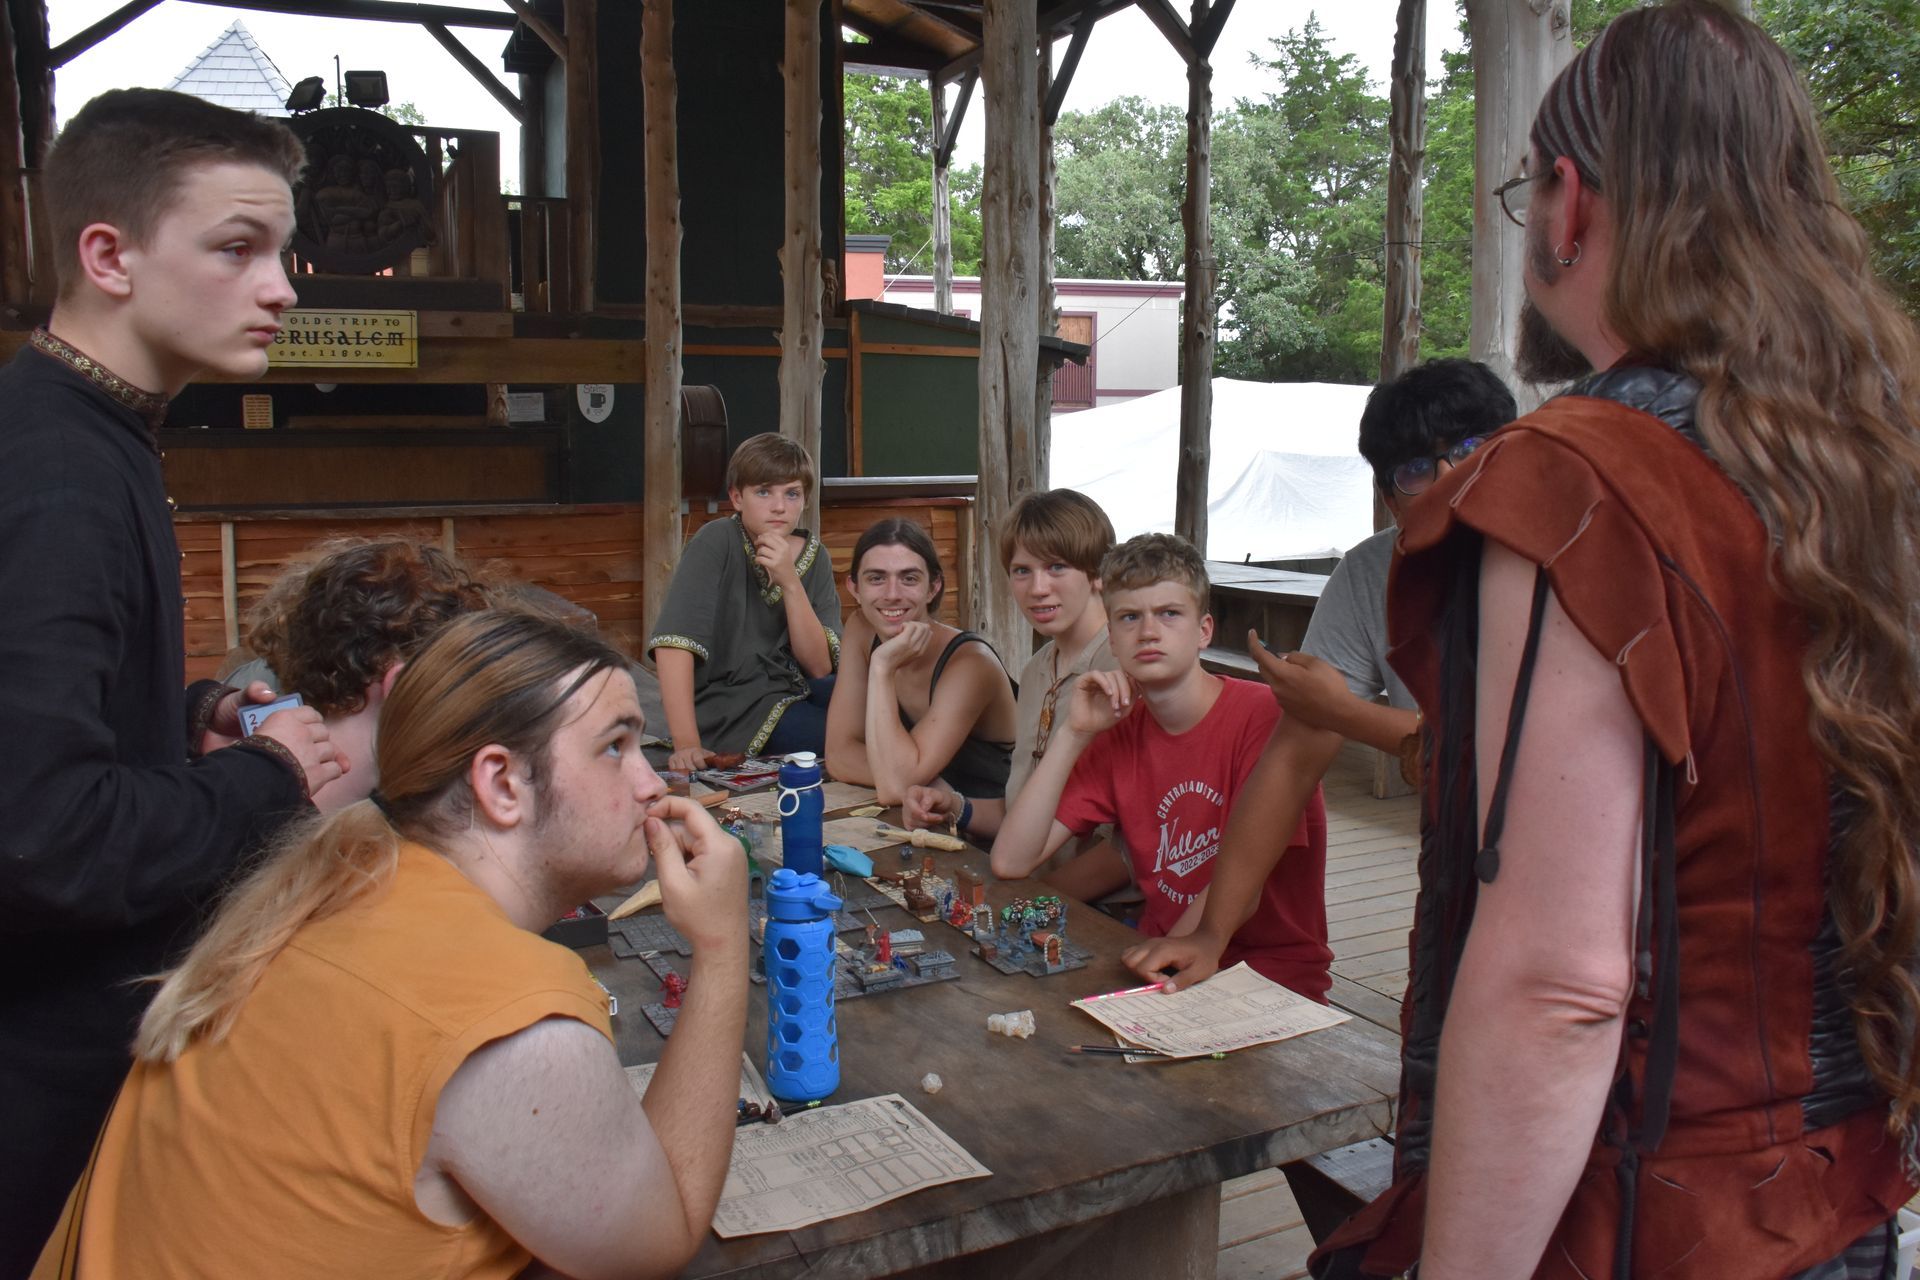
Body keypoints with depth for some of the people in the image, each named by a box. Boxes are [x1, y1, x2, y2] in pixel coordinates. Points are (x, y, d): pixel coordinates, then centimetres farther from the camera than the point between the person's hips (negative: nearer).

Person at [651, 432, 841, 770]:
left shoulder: (814, 556, 2)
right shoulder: (717, 541, -13)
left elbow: (820, 667, -5)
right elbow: (674, 641, -24)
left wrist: (790, 583, -18)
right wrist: (686, 743, -33)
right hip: (728, 710, -6)